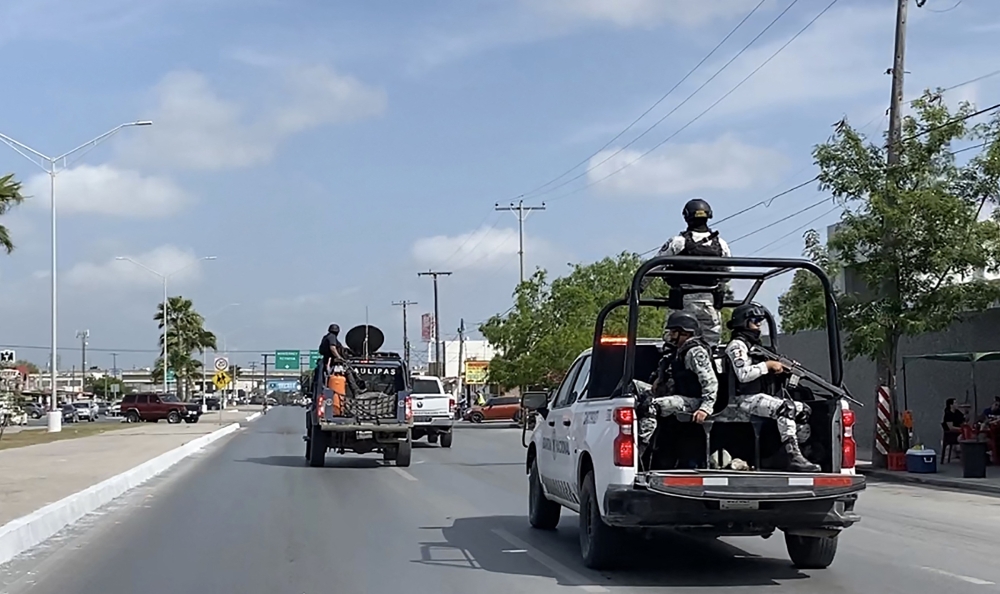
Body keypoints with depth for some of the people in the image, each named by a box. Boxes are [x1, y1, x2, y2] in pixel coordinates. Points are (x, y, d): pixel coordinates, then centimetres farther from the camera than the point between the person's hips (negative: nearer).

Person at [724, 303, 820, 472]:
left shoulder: (754, 345, 26)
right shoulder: (737, 345, -6)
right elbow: (743, 374, -19)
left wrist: (778, 368, 9)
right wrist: (768, 365, -13)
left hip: (761, 396, 10)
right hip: (746, 399, -10)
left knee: (803, 409, 2)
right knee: (785, 408, -32)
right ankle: (794, 458, -37)